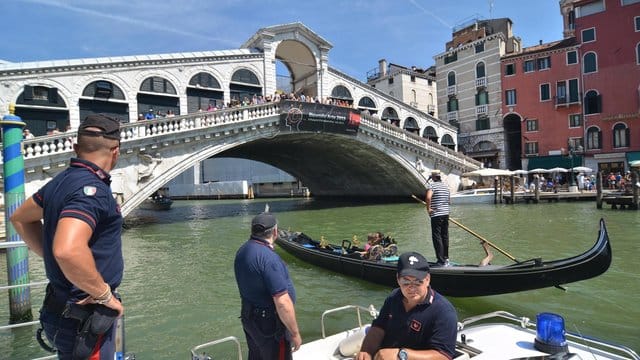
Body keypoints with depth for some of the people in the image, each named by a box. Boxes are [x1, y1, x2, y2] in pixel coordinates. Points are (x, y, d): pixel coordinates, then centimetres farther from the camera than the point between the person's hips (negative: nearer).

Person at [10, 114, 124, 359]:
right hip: (85, 319, -9)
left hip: (62, 308, 9)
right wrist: (105, 295, -25)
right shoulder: (91, 189, -25)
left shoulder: (62, 181, 4)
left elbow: (20, 218, 20)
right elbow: (69, 251, -39)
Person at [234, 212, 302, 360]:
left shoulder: (243, 250, 1)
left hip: (249, 318, 9)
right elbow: (282, 302, -28)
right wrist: (295, 333, -18)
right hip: (269, 324, -9)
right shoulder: (268, 257, -28)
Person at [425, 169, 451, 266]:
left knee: (437, 237, -3)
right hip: (446, 214, 7)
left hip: (436, 215, -7)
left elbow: (428, 197, -28)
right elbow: (449, 201, 18)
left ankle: (441, 261, -3)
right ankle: (446, 258, 25)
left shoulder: (432, 185, -11)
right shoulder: (446, 186, 12)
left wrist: (428, 208, -17)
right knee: (445, 237, 15)